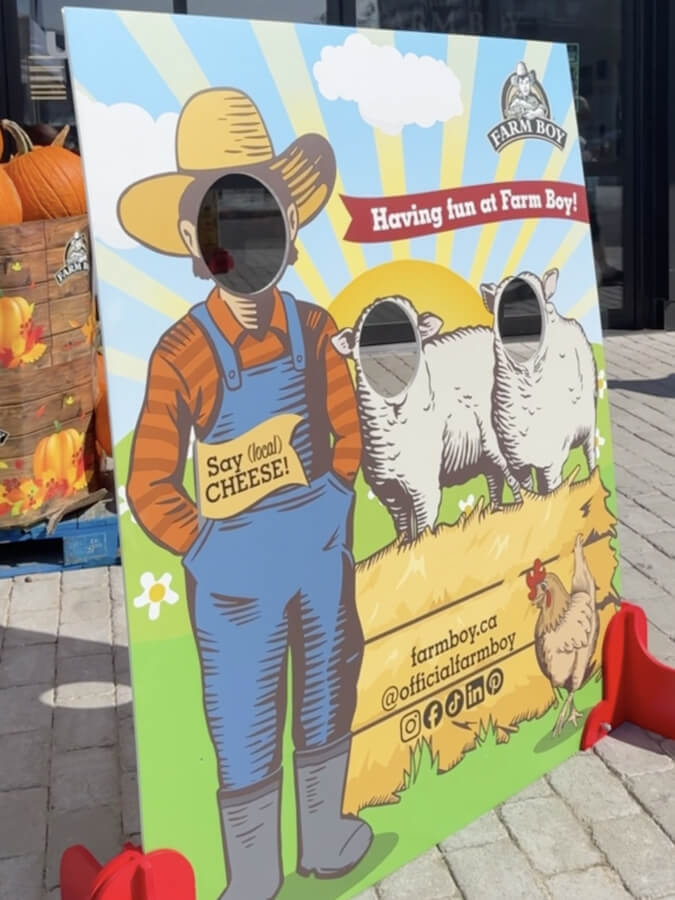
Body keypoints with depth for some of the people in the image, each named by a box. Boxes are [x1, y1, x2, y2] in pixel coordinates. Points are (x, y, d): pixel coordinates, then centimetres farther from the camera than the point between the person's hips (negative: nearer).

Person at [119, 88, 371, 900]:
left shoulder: (313, 329, -6)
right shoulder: (182, 354, -20)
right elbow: (149, 489, -14)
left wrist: (337, 506, 2)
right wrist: (210, 556, -12)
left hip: (324, 552, 5)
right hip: (239, 574, -4)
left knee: (326, 704, 22)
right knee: (247, 733, 13)